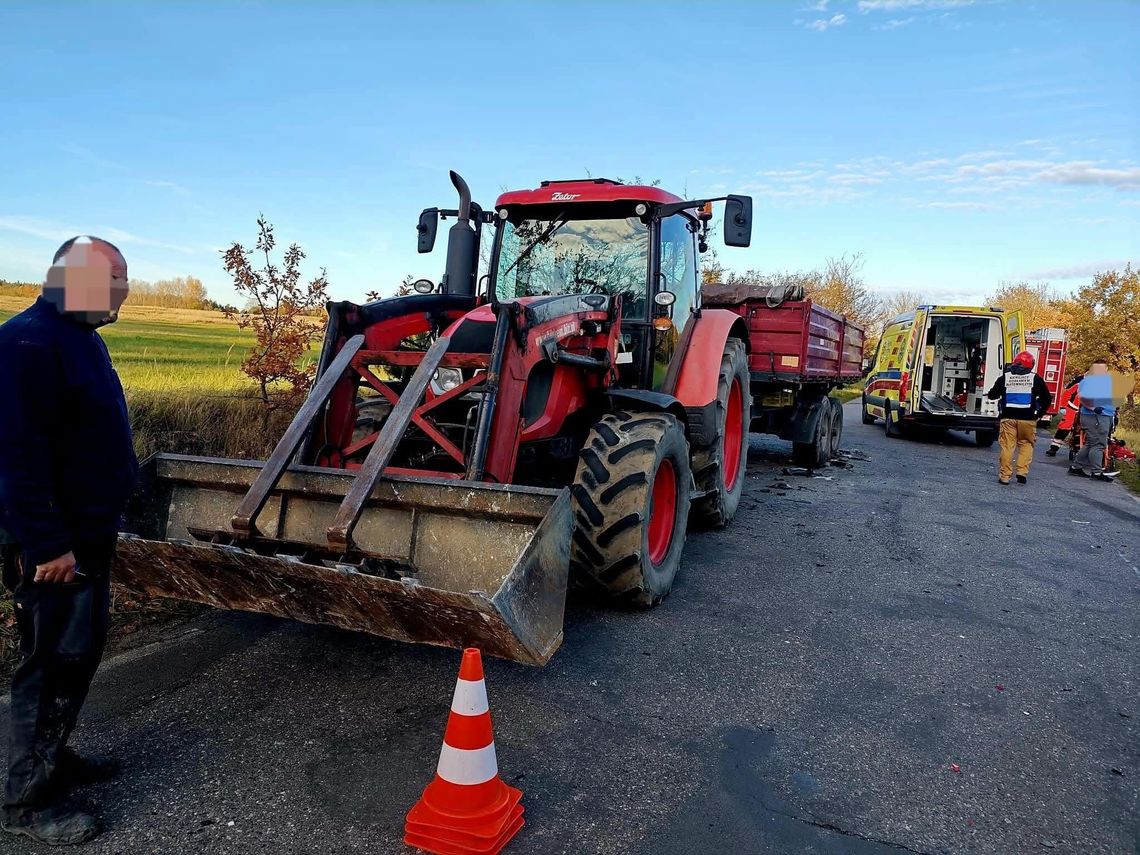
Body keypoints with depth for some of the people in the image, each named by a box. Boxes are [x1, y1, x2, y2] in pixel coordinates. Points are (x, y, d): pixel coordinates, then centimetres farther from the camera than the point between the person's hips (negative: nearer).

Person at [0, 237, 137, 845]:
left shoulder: (81, 336, 13)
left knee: (80, 650, 18)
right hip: (54, 544, -10)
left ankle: (53, 757, 34)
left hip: (89, 532, 10)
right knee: (54, 662, 0)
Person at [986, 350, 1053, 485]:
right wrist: (1039, 413, 15)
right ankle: (1022, 472, 2)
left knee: (1007, 446, 2)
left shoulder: (1005, 377, 5)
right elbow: (1047, 398, 4)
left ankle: (1004, 476, 1)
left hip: (1008, 417, 0)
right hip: (1028, 418, 0)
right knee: (1026, 444, 12)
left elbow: (992, 395, 11)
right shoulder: (1035, 378, 3)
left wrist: (988, 394, 33)